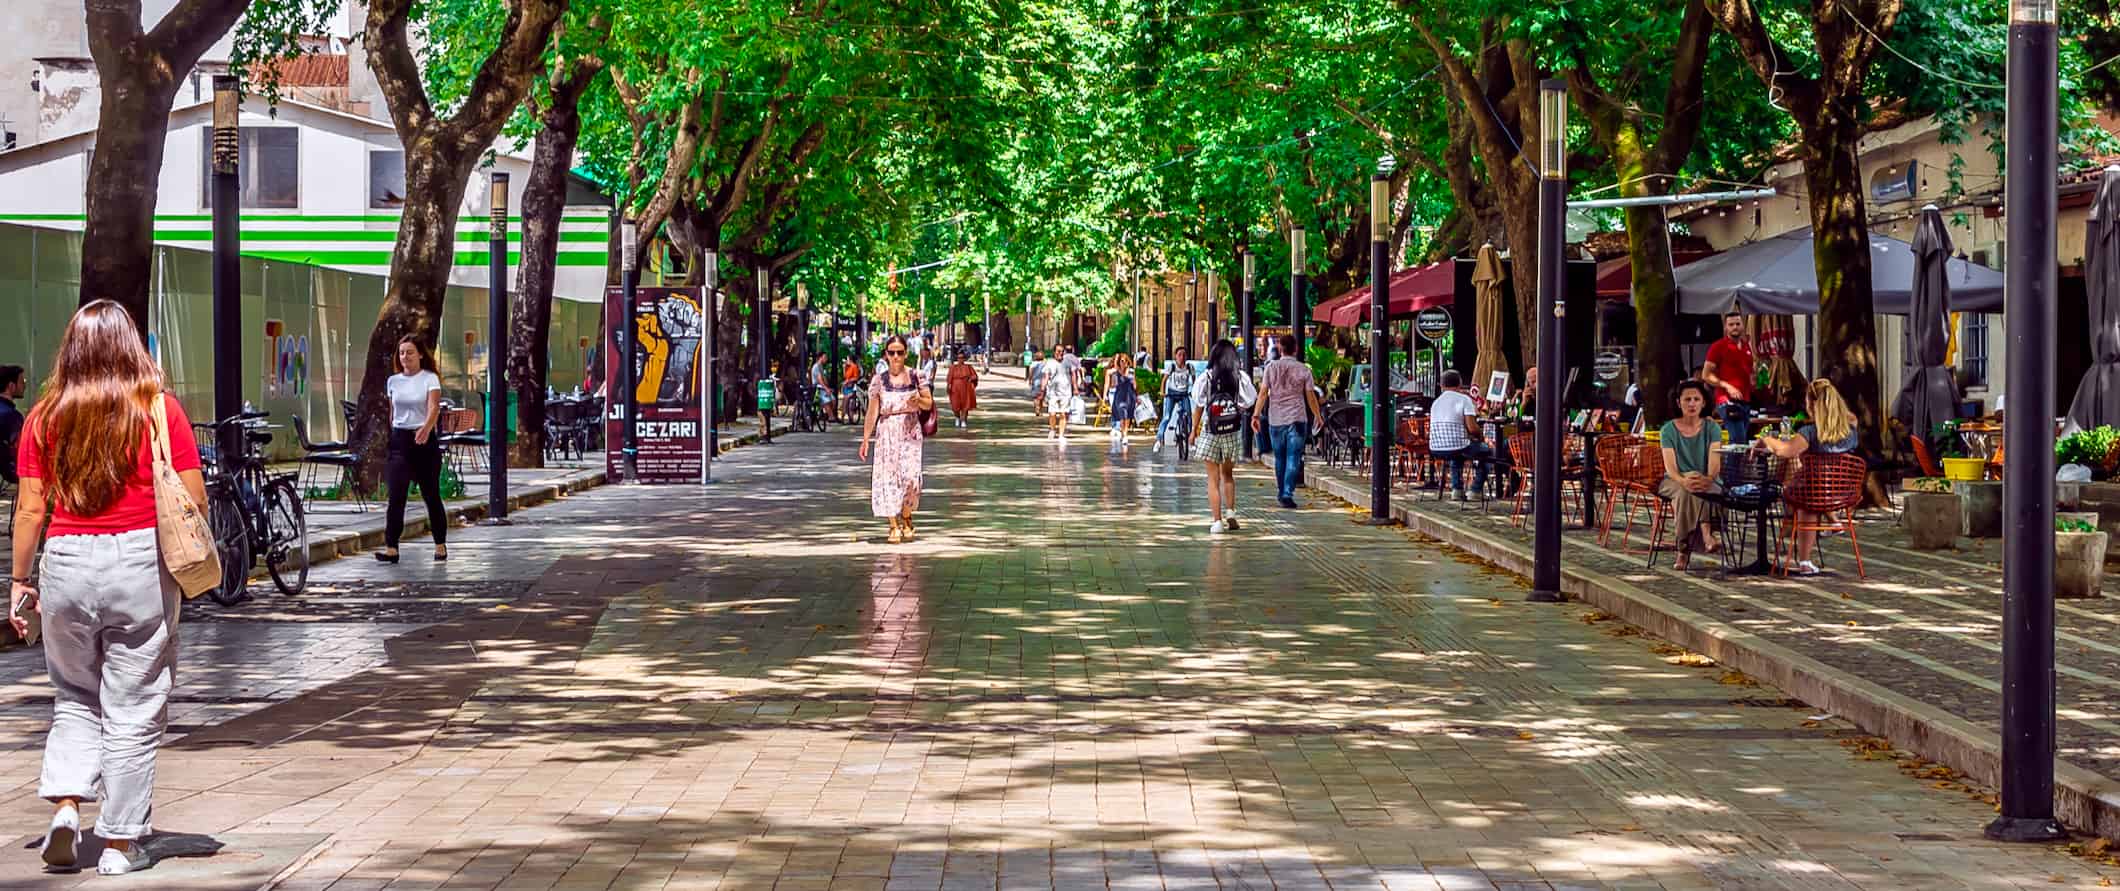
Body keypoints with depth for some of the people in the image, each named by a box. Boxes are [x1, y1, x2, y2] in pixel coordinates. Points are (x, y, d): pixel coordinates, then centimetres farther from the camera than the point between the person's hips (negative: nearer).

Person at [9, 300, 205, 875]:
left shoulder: (46, 417, 2)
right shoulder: (159, 409, -3)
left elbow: (31, 508, 2)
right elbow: (195, 500, -4)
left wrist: (19, 580, 11)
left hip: (66, 562, 2)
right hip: (141, 562, -2)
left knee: (75, 698, 21)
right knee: (132, 711, 6)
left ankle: (65, 804, 3)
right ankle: (120, 843, 10)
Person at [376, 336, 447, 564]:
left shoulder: (430, 379, -5)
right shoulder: (393, 381, 8)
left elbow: (434, 407, -21)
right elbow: (391, 414, 16)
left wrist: (426, 428, -40)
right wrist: (389, 440, 15)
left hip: (425, 440, -3)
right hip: (399, 440, 3)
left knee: (431, 495, 6)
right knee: (396, 496, -10)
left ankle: (440, 546, 20)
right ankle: (391, 548, -15)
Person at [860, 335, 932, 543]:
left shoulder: (916, 377, 4)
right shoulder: (879, 380, 3)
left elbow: (929, 404, 9)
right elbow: (872, 411, 3)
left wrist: (918, 401, -13)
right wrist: (865, 439, -1)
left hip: (910, 432, 0)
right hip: (887, 433, 0)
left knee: (910, 476, -9)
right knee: (888, 477, -4)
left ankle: (906, 519, 14)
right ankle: (894, 526, 2)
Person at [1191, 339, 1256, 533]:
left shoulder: (1205, 378, -8)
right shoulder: (1241, 377, -4)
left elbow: (1199, 407, -4)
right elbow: (1248, 403, 0)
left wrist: (1194, 430, 6)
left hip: (1210, 433, -2)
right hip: (1233, 433, 2)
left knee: (1213, 479, 4)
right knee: (1228, 475, 20)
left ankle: (1217, 521, 1)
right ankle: (1230, 513, 10)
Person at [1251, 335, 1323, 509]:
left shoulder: (1271, 367, -1)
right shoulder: (1303, 369, -2)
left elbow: (1263, 392, -5)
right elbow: (1310, 396, 1)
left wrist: (1256, 414, -1)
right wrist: (1318, 416, 14)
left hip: (1275, 419, 2)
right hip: (1297, 419, -2)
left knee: (1279, 458, 15)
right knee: (1293, 458, -2)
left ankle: (1283, 493, 24)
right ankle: (1288, 494, -13)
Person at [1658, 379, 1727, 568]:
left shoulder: (1711, 428, 2)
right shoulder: (1669, 429, 0)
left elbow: (1714, 464, -12)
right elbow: (1670, 467, -12)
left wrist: (1708, 479, -36)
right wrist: (1684, 480, -35)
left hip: (1707, 482, 0)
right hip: (1675, 481, 0)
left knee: (1702, 489, -36)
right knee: (1685, 491, -36)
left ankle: (1684, 549, -44)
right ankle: (1706, 535, -48)